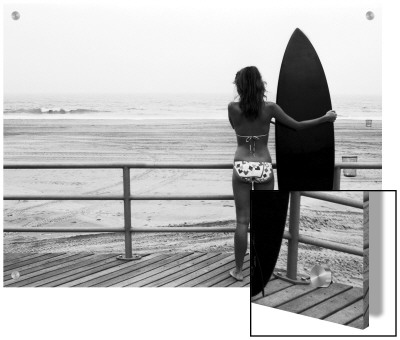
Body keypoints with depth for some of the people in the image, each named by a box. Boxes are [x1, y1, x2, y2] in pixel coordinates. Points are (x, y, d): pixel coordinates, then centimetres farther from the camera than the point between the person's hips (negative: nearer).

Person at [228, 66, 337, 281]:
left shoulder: (233, 108, -6)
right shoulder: (269, 108, -6)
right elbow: (297, 126, 0)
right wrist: (325, 118, 12)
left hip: (242, 166, 0)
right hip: (264, 167, 0)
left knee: (242, 221, 6)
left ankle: (238, 270, 12)